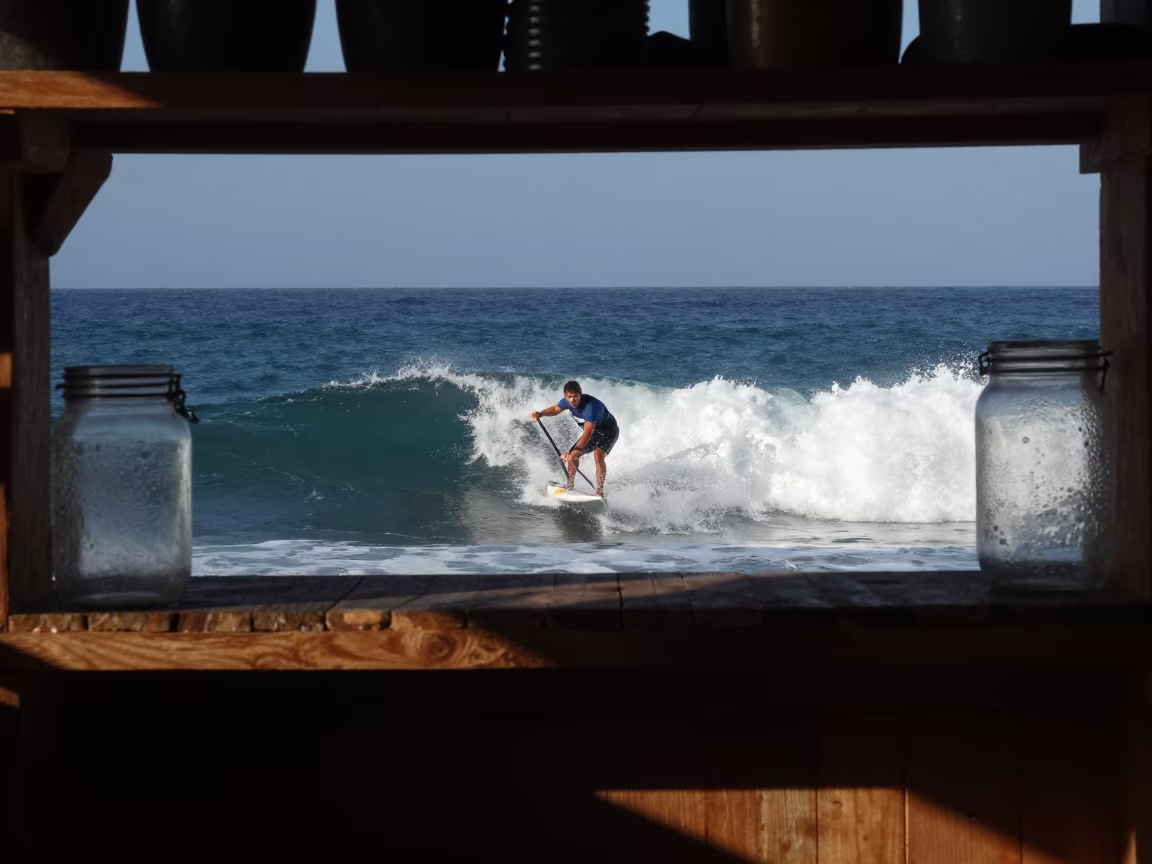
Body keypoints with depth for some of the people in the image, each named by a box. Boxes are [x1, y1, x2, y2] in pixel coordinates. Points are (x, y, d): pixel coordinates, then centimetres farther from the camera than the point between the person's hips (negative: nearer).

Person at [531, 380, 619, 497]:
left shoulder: (590, 405, -39)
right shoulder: (567, 401, -16)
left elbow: (587, 434, -46)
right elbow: (555, 409, 8)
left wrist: (576, 450, -57)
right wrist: (541, 414, -11)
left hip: (608, 430, -8)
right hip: (591, 430, 8)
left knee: (598, 454, -31)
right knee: (572, 456, 5)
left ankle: (599, 492, -30)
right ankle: (569, 486, 24)